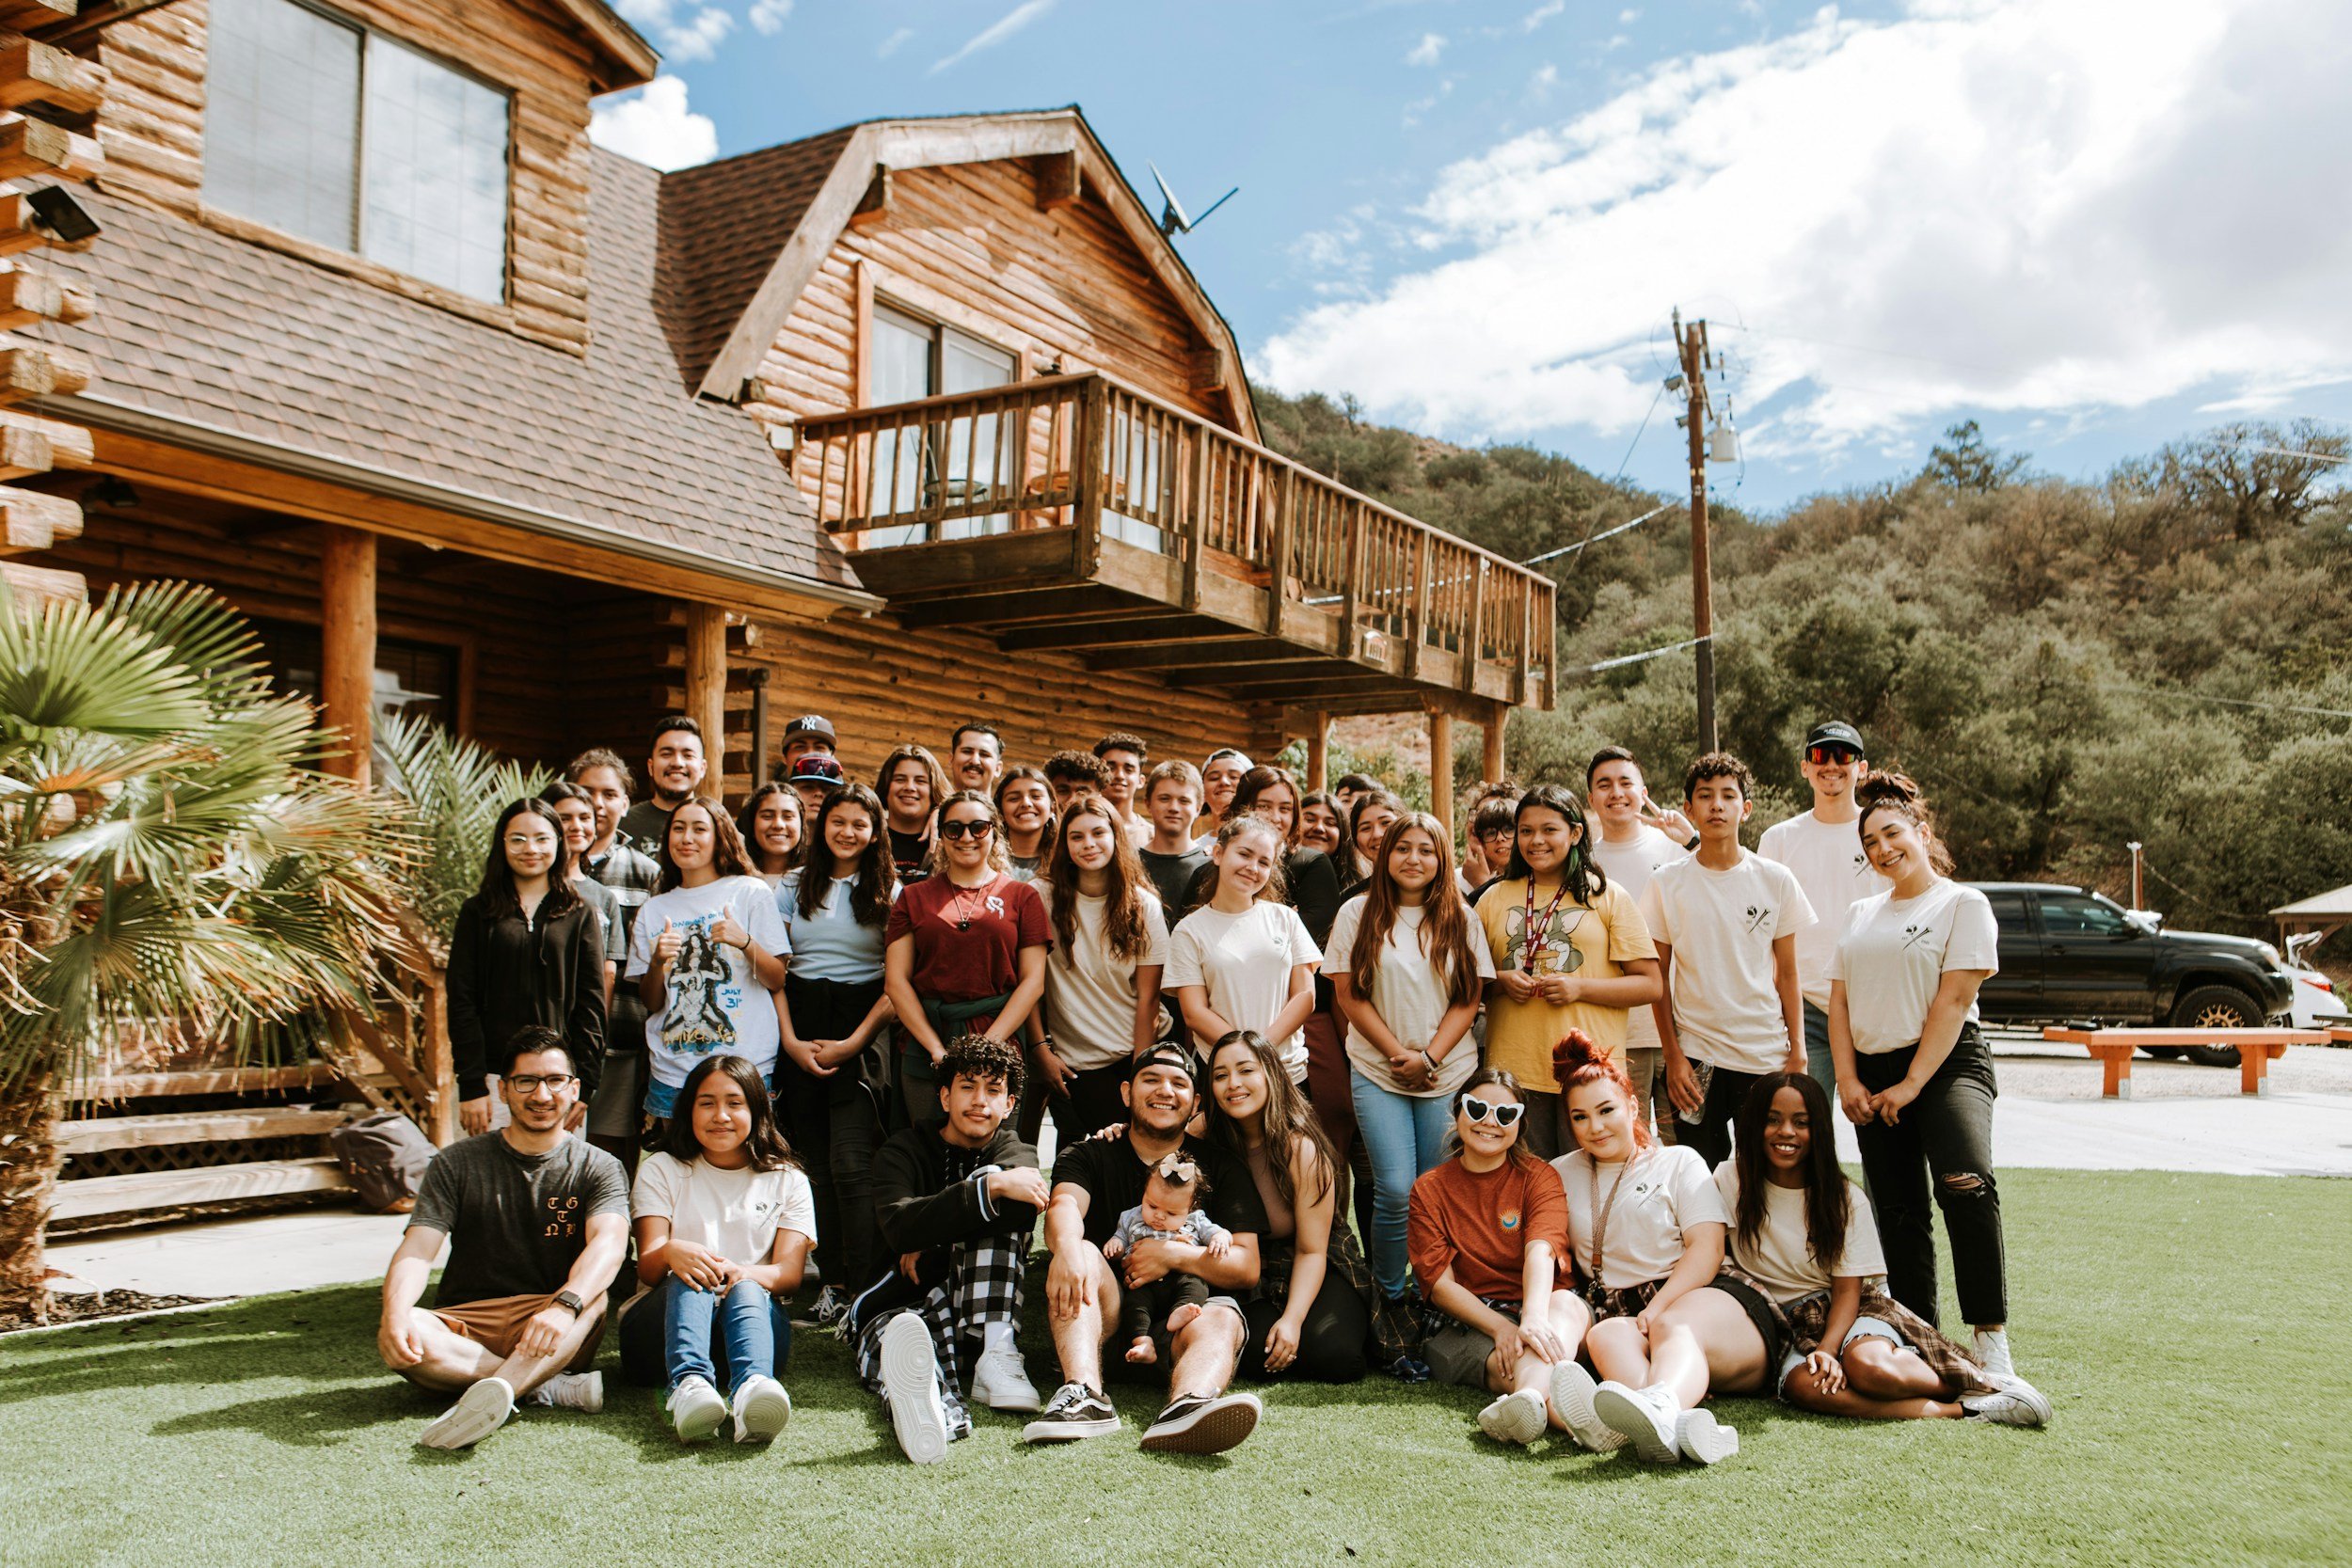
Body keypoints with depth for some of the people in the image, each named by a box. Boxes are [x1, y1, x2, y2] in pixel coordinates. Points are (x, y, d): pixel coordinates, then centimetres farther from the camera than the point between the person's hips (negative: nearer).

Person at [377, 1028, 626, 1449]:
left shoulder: (598, 1169, 2)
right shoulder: (456, 1163, 7)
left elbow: (608, 1243, -17)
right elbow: (417, 1249, -5)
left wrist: (565, 1305, -39)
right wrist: (395, 1311, -28)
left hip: (552, 1339, -1)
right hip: (463, 1328, 1)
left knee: (591, 1296, -33)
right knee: (395, 1340, -30)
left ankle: (494, 1392, -51)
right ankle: (552, 1388, -29)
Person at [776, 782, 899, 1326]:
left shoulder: (889, 893, 4)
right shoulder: (794, 886, 11)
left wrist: (856, 1040, -10)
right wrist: (790, 1040, -5)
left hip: (861, 1030, -3)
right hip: (799, 1030, 3)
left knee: (850, 1164, -12)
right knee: (815, 1163, 5)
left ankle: (865, 1288, -8)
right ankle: (832, 1278, 12)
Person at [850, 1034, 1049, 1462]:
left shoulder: (1016, 1154, 12)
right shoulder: (903, 1150, 6)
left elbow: (1023, 1211, -15)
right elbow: (899, 1228, -18)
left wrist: (930, 1239, -14)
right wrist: (993, 1186, -26)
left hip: (982, 1315, 2)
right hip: (902, 1304, -2)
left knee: (1002, 1211, -18)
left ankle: (996, 1356, -32)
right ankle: (937, 1406, -78)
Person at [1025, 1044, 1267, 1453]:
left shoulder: (1221, 1168, 12)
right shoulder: (1088, 1157, 11)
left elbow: (1247, 1268, 3)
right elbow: (1064, 1205, -14)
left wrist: (1175, 1255, -14)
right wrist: (1066, 1246, -38)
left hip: (1188, 1312, 0)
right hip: (1107, 1317, 1)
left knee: (1221, 1320, -32)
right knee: (1082, 1254, -26)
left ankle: (1187, 1405, -66)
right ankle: (1083, 1393, -49)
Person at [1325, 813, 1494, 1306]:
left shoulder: (1461, 919, 7)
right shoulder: (1358, 913, 2)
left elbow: (1468, 1000, 3)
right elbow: (1349, 995, 0)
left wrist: (1429, 1058, -9)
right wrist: (1398, 1053, -8)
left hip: (1448, 1074, 2)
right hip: (1377, 1073, -1)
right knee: (1397, 1190, -10)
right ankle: (1389, 1294, 9)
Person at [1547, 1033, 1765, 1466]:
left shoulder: (1679, 1162, 15)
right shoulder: (1561, 1175, 24)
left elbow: (1706, 1249, 2)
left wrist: (1657, 1310, -14)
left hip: (1698, 1297, -2)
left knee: (1675, 1326, -36)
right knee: (1606, 1334, -33)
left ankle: (1658, 1406, -72)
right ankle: (1675, 1423, -66)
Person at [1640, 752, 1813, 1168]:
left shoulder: (1776, 880, 2)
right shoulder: (1667, 883, 0)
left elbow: (1787, 974, 6)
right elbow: (1658, 978, 3)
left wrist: (1798, 1052, 1)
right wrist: (1673, 1056, -2)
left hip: (1766, 1055, 1)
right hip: (1695, 1056, 0)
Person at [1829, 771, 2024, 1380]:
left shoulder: (1963, 903, 0)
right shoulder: (1862, 915, 19)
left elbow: (1954, 1000, -9)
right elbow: (1839, 1000, 14)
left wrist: (1911, 1084, -15)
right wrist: (1848, 1080, 0)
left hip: (1948, 1063, -6)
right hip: (1872, 1073, 6)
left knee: (1965, 1184, -28)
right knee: (1900, 1213, 6)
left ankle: (1991, 1336, -24)